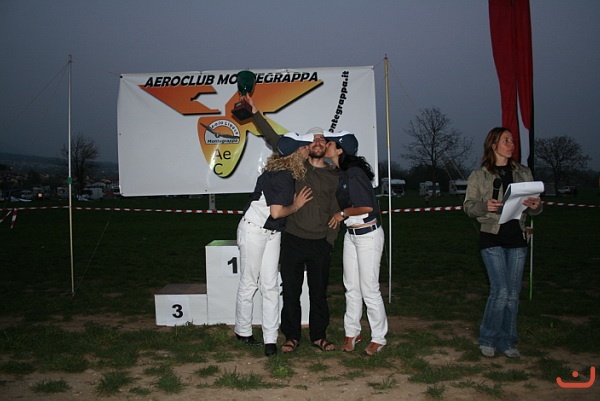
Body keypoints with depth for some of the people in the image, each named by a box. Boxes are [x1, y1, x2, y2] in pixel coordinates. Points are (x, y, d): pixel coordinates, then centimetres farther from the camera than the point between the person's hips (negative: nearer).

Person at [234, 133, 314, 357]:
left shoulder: (290, 173, 3)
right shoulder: (281, 175, -23)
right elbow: (276, 212, -25)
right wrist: (297, 205, -10)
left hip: (273, 233, 8)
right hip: (253, 230, -8)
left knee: (270, 286, 4)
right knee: (249, 284, 5)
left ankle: (270, 339, 7)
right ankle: (243, 331, 23)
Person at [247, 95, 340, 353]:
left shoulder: (334, 175, 7)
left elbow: (335, 211, 9)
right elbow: (273, 139, -2)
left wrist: (330, 239, 2)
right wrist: (254, 111, -7)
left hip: (320, 244, 1)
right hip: (293, 240, -1)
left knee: (319, 292, 9)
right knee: (291, 290, 5)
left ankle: (319, 336, 23)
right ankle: (292, 336, 19)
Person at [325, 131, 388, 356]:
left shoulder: (354, 172, -20)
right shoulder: (340, 173, 7)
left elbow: (366, 207, -24)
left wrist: (343, 213, -12)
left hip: (368, 234, -9)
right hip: (351, 234, 9)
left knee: (369, 289, 0)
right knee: (351, 287, 14)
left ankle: (379, 339, 15)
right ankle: (352, 333, 27)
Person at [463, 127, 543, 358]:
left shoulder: (523, 173, 11)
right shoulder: (479, 176, 1)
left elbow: (533, 207, 13)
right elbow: (468, 206, -1)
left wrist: (535, 206, -10)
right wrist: (485, 206, -21)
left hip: (517, 238, 4)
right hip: (492, 238, -4)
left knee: (513, 294, 6)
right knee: (501, 291, -10)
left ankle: (506, 342, 20)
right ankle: (487, 339, 8)